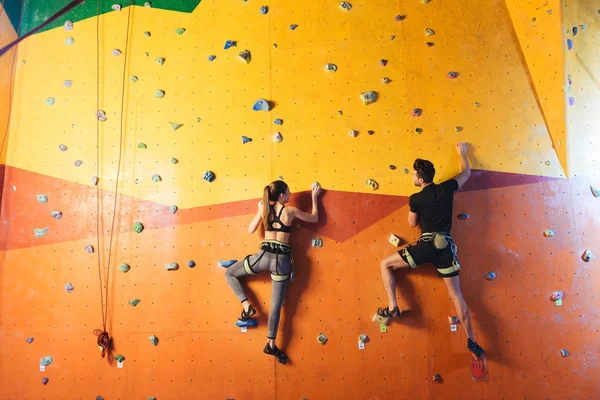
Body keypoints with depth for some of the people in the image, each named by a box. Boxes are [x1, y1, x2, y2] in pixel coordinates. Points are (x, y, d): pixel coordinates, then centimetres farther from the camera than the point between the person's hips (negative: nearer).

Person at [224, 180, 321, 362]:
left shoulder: (264, 209, 2)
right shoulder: (291, 211, -2)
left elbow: (251, 230, 10)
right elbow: (314, 218, 12)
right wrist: (314, 197, 22)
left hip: (264, 256, 0)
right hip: (282, 259, 0)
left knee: (229, 273, 23)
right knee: (276, 304, 9)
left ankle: (247, 306, 10)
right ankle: (271, 345, 13)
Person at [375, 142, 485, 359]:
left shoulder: (415, 199, -5)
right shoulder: (447, 188, 4)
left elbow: (412, 223, 9)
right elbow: (466, 172, 23)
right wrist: (462, 152, 37)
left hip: (426, 245, -4)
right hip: (446, 246, 4)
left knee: (386, 265, 11)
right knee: (456, 295, 13)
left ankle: (392, 308, 4)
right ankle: (471, 340, 13)